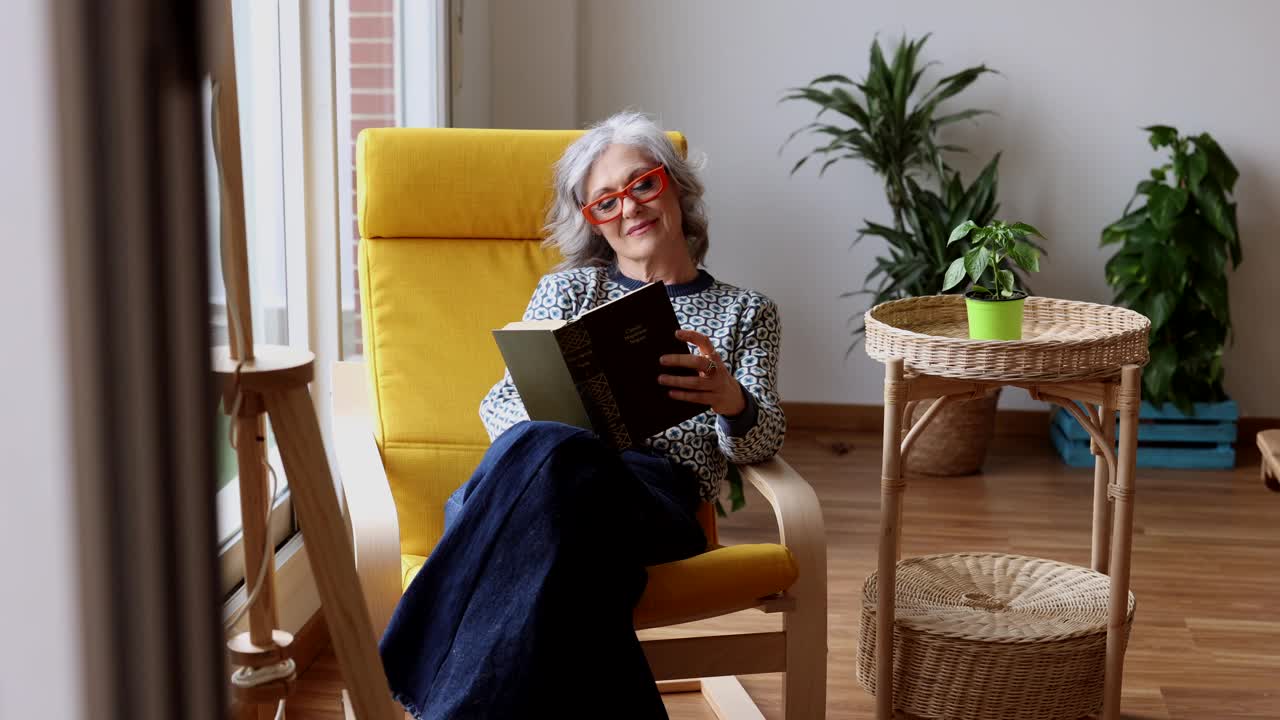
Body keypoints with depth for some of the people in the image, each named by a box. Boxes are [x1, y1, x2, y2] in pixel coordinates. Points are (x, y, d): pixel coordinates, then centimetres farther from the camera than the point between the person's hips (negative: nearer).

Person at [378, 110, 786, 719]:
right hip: (548, 457, 1)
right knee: (544, 444, -41)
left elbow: (760, 442, 11)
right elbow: (499, 404, 16)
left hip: (660, 484, -1)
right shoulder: (567, 289, 28)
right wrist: (558, 412, -10)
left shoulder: (746, 311, 26)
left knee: (561, 465, -40)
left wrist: (732, 401, -15)